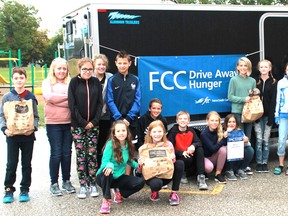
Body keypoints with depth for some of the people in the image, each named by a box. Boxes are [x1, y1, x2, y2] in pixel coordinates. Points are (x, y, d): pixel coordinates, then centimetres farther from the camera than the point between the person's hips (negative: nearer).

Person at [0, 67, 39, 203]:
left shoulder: (31, 97, 2)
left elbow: (36, 116, 4)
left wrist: (33, 127, -13)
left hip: (28, 135, 1)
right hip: (12, 135, -1)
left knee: (26, 164, 9)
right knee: (11, 164, 4)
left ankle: (25, 189, 21)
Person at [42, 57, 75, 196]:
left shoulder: (70, 83, 8)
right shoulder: (47, 82, 4)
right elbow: (49, 97, -13)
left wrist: (57, 100, -10)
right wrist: (67, 96, -9)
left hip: (69, 122, 2)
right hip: (53, 123, -2)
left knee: (67, 153, 8)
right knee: (56, 153, 0)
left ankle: (66, 181, 20)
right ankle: (54, 183, 10)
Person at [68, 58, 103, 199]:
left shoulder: (96, 82, 6)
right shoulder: (74, 82, -1)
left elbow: (100, 103, 5)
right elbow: (72, 104, -5)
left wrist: (94, 121, -6)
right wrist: (83, 122, -10)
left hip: (93, 124, 2)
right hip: (77, 125, -2)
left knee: (92, 155, 2)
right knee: (80, 155, 0)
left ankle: (93, 184, 10)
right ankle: (83, 185, 7)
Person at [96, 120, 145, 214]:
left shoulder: (128, 145, -1)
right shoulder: (110, 144, -19)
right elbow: (105, 161, -25)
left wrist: (138, 165, -1)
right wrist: (109, 165, -47)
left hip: (118, 177, 5)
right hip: (105, 176, -5)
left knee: (140, 182, -13)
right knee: (107, 171, -41)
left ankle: (119, 192, 10)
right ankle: (106, 201, -25)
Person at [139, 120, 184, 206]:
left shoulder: (168, 144, -3)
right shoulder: (145, 148, -6)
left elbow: (172, 162, -3)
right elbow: (141, 170, -4)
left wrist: (173, 159, -27)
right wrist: (140, 164, -28)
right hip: (151, 175, -2)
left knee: (180, 163, -24)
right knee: (156, 183, -39)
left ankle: (174, 193, -13)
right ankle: (155, 192, 2)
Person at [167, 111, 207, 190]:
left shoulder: (191, 131, 3)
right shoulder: (173, 132, -8)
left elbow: (198, 142, -7)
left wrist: (193, 146, -31)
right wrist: (182, 152, -31)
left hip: (190, 155, 4)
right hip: (178, 158, -4)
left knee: (200, 149, -23)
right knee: (188, 159, -36)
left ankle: (201, 177, -26)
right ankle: (182, 174, -1)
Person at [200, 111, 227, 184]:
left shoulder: (219, 131, -6)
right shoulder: (204, 133, -21)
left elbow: (225, 143, -13)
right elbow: (213, 148, -27)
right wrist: (224, 138, -27)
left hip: (214, 157, 5)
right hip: (205, 157, -5)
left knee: (223, 149, -25)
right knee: (209, 167, -36)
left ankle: (218, 174, -15)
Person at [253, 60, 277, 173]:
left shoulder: (273, 83, 4)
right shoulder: (255, 82, 7)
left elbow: (273, 100, -2)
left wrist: (271, 116, -11)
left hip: (268, 114, 0)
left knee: (266, 140, 3)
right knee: (259, 139, -1)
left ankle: (265, 163, 11)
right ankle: (259, 163, 6)